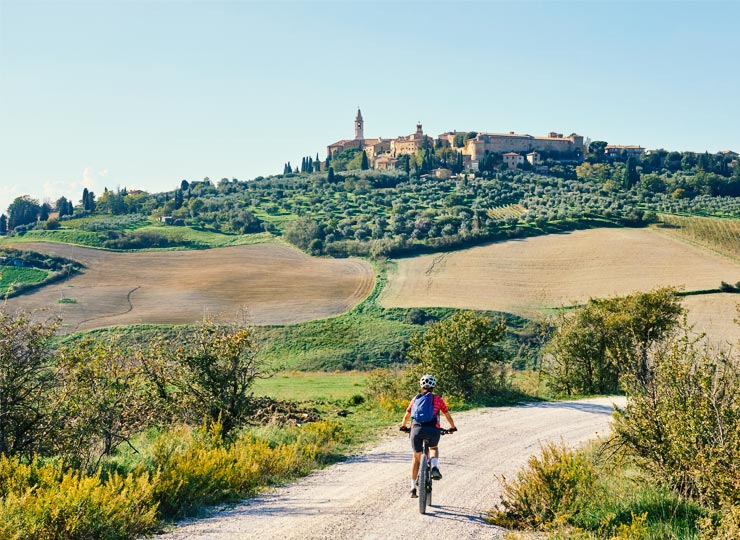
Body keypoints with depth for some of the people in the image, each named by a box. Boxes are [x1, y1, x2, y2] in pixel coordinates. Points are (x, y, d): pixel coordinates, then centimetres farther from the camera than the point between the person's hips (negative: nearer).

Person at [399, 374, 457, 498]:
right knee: (433, 448, 31)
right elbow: (447, 415, 26)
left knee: (416, 458, 17)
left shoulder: (416, 398, 19)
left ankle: (413, 488, 16)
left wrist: (403, 426, 47)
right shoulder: (438, 399, 15)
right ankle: (435, 468, 4)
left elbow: (407, 416, 27)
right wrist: (452, 427, 43)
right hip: (433, 429, -1)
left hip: (416, 429, 1)